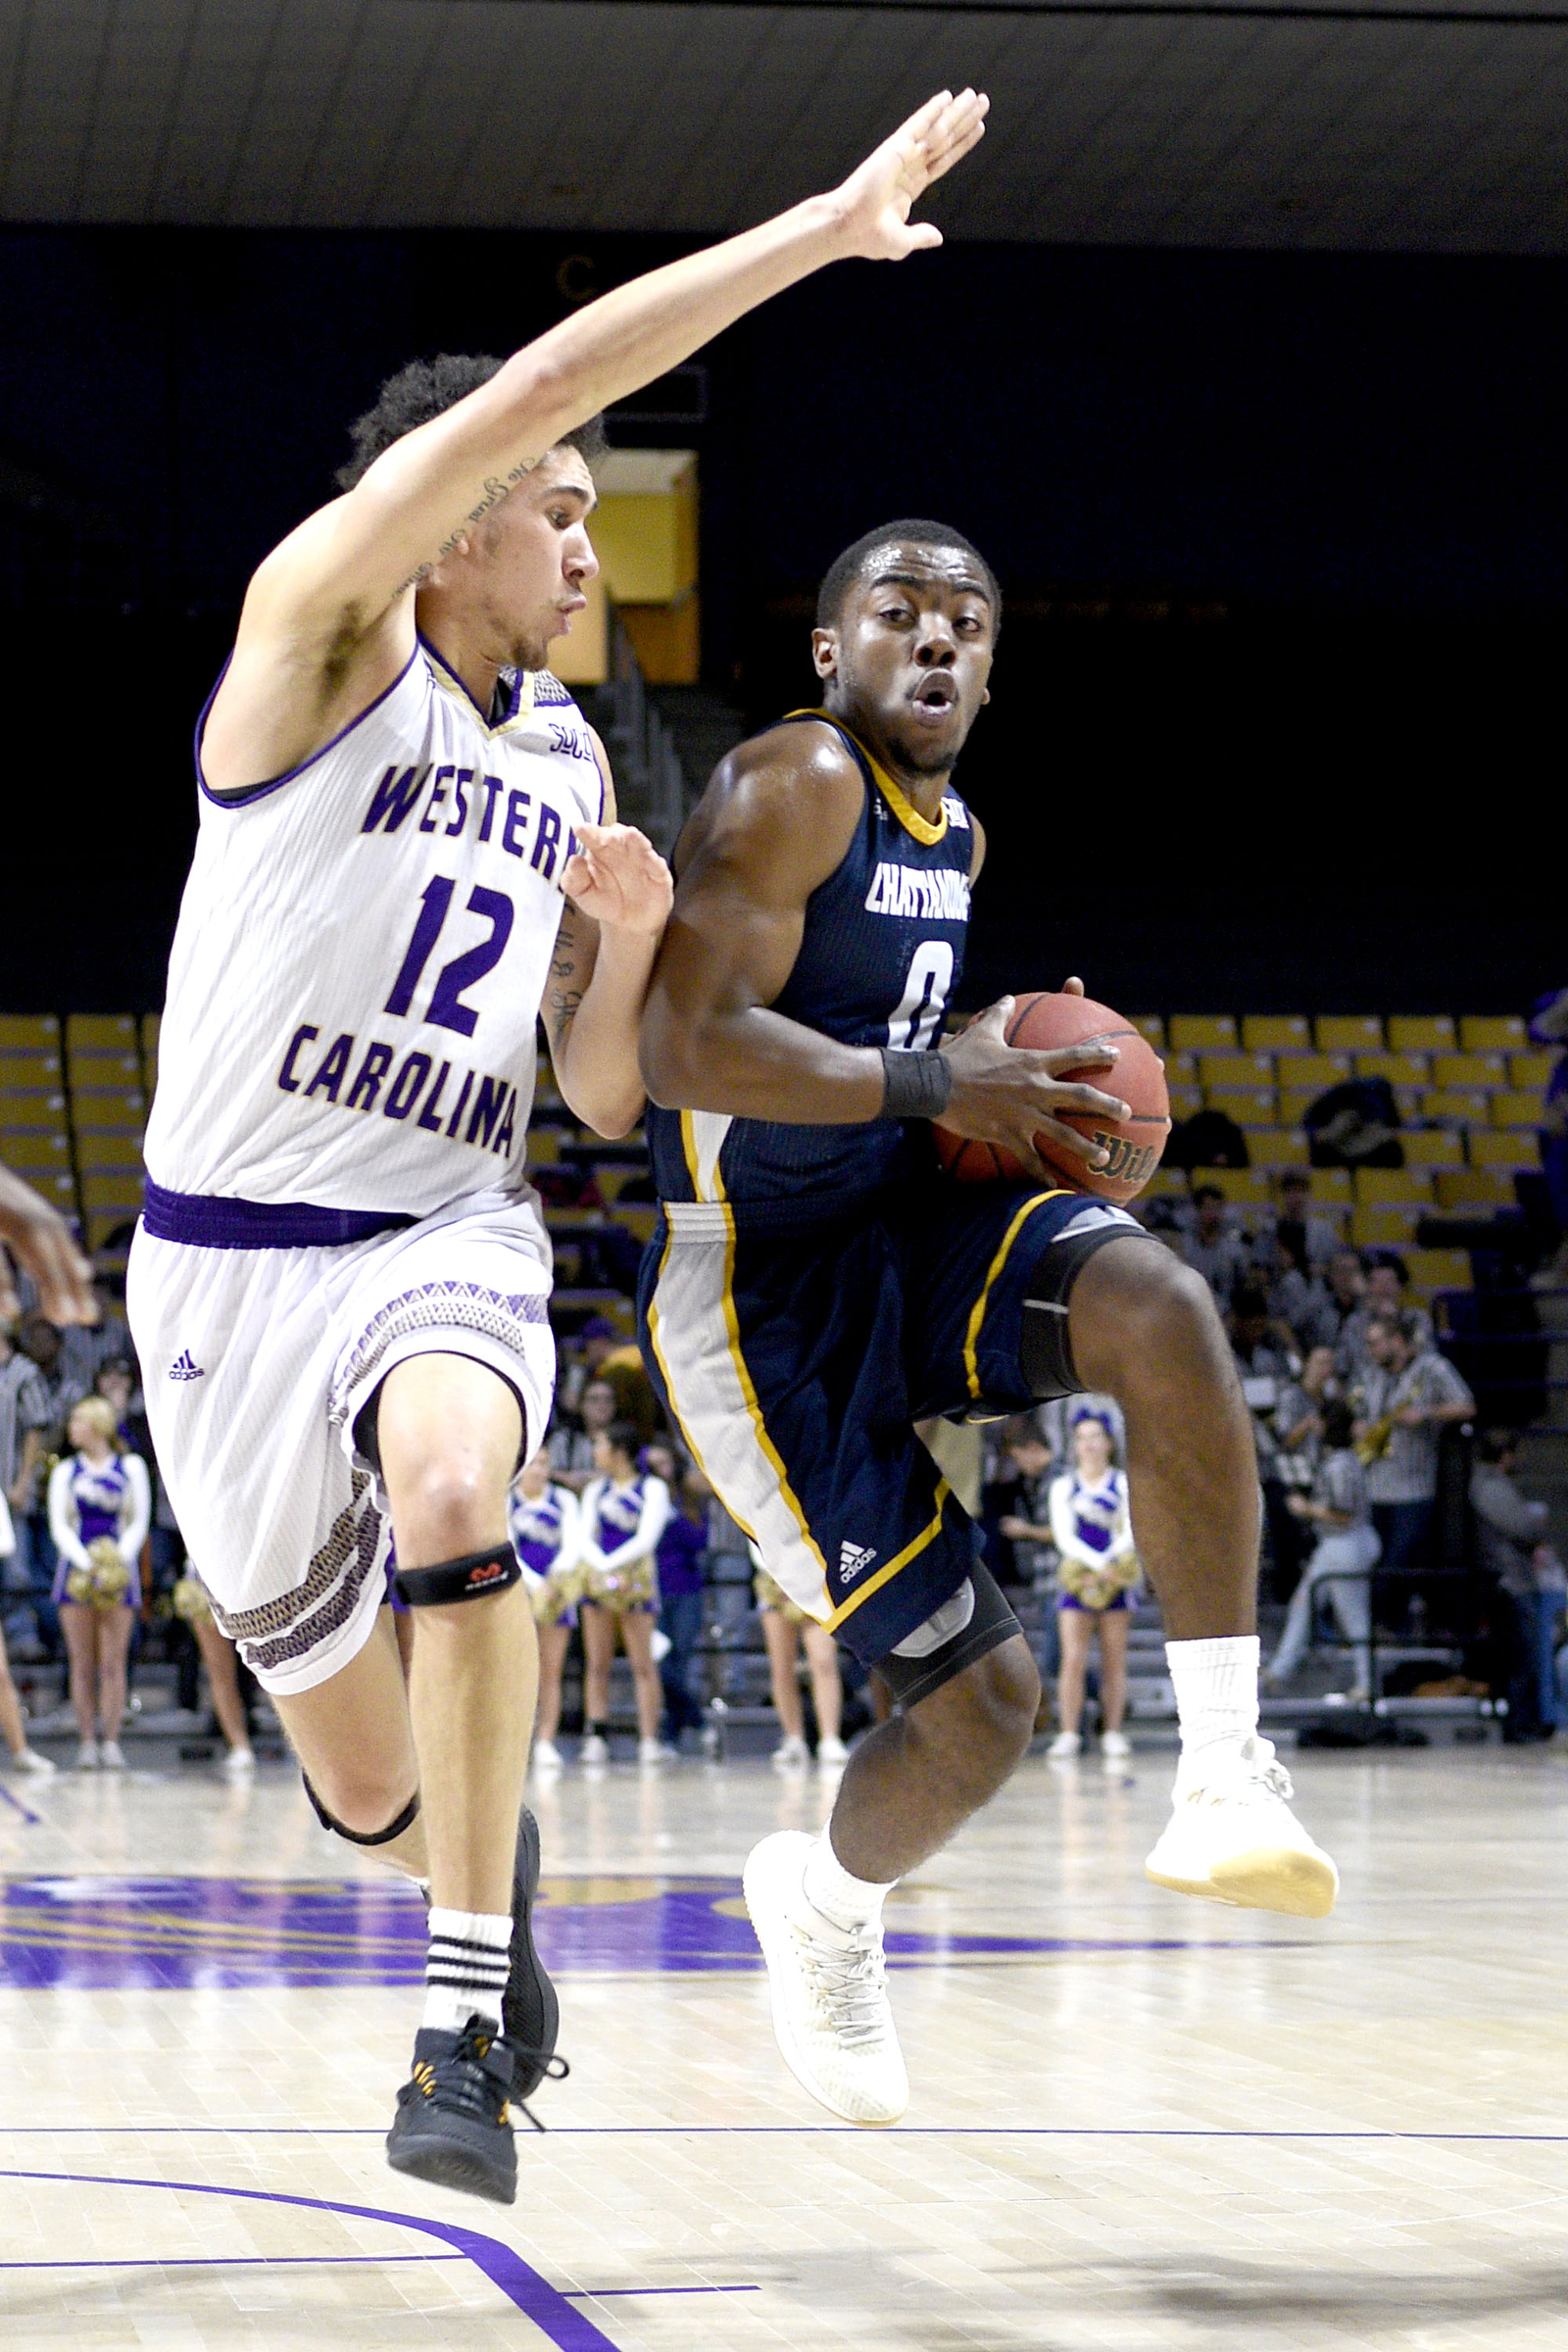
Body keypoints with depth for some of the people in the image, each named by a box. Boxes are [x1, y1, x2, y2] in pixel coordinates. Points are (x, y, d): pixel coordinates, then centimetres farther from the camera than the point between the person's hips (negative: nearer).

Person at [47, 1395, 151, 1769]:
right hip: (77, 1569, 1)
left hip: (118, 1568, -1)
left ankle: (111, 1742, -5)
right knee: (82, 1664, -2)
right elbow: (59, 1526, 3)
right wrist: (87, 1564, -12)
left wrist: (117, 1560, -11)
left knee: (113, 1663, -6)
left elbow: (139, 1523, 5)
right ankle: (88, 1742, 0)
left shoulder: (131, 1467, 8)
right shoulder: (65, 1471, 11)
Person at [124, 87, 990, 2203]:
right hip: (232, 1252, -2)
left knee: (452, 1489, -35)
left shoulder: (570, 763, 9)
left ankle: (468, 2030, -29)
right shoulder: (322, 629, -8)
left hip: (449, 1235, 3)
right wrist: (825, 229, -22)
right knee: (375, 1793, 6)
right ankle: (493, 1867, 45)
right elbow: (527, 394, -23)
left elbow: (602, 1098, 14)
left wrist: (630, 944, -7)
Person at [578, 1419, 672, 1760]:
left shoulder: (652, 1489, 2)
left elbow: (646, 1539, -8)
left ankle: (649, 1740, -9)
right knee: (597, 1664, -1)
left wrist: (612, 1564, -15)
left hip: (637, 1576, -4)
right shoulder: (595, 1490, 15)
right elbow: (586, 1538, 5)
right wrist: (604, 1568, -13)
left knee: (642, 1662, -7)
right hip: (597, 1577, 4)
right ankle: (596, 1736, -4)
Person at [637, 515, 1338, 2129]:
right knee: (979, 1694, -8)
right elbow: (687, 1048, -24)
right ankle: (826, 1906, 27)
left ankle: (1225, 1779, -23)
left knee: (1162, 1310, -28)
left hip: (901, 1236, 7)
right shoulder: (797, 783, -14)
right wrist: (933, 1084, -23)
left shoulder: (949, 831, 13)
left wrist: (998, 1076, 8)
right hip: (764, 1301, -7)